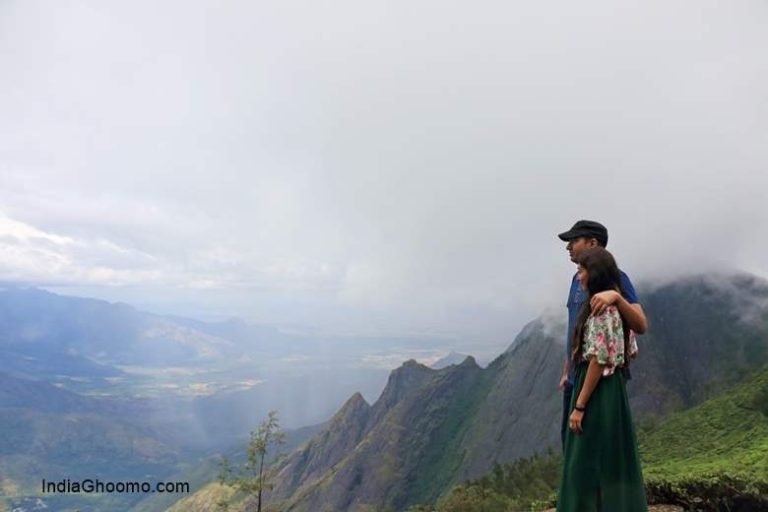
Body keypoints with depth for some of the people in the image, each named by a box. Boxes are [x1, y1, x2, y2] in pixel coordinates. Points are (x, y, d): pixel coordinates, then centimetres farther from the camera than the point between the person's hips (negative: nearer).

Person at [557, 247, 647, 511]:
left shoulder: (601, 308, -19)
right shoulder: (615, 305, 11)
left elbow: (599, 359, -22)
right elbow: (630, 351, 16)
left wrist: (579, 405, -19)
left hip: (597, 392, -10)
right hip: (612, 389, 10)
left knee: (589, 464, 0)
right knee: (611, 462, 17)